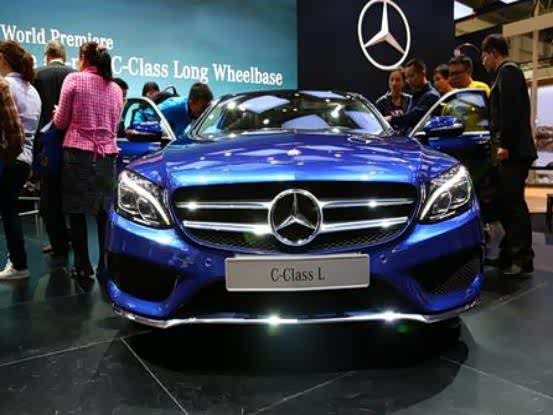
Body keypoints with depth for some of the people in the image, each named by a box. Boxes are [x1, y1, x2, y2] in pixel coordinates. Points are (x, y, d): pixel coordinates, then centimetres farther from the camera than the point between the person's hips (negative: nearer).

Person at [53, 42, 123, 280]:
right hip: (107, 155, 4)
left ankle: (83, 267, 8)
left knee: (77, 211, 5)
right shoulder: (116, 88, 12)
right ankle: (106, 266, 10)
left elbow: (61, 122, 1)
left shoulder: (74, 79, -1)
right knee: (105, 213, 8)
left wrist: (56, 115, 22)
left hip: (78, 153, -4)